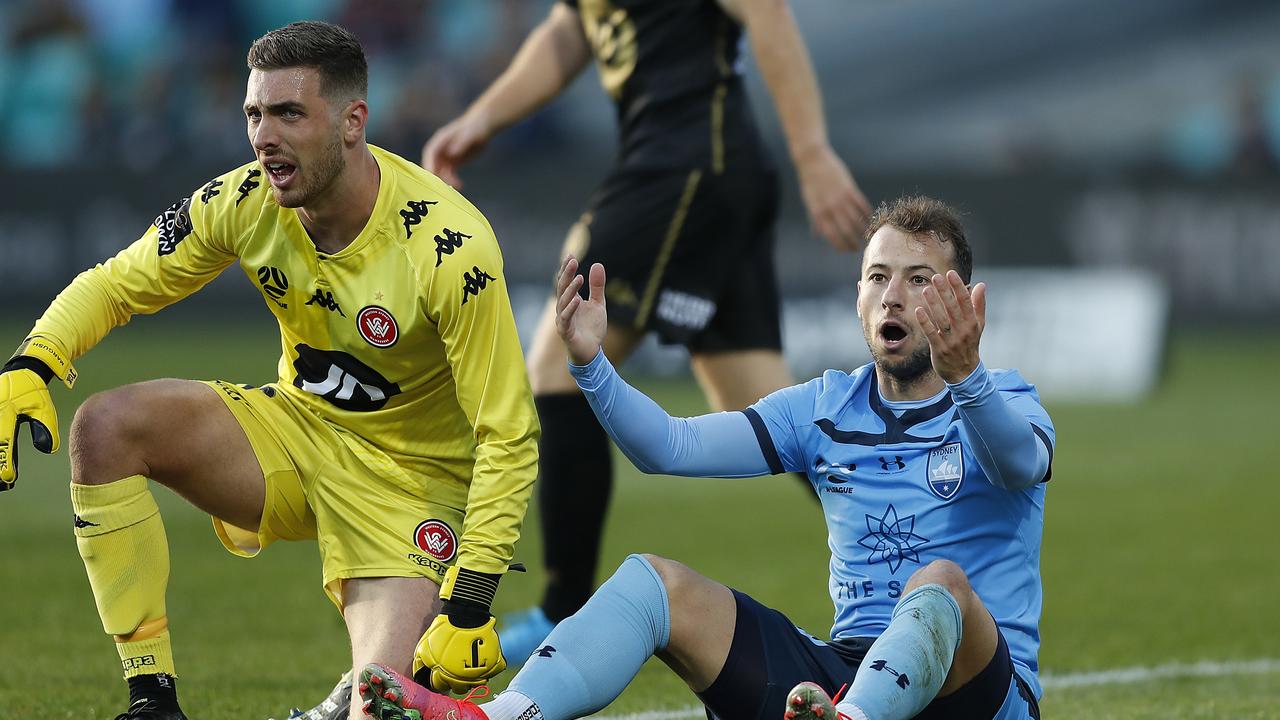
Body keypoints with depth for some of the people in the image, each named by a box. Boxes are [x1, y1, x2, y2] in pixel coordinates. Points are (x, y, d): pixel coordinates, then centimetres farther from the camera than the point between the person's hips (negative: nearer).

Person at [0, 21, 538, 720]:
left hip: (411, 479, -4)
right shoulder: (246, 201, -13)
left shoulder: (449, 246, -27)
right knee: (105, 425, -21)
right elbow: (114, 286, 0)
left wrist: (468, 608, -29)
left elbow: (509, 438, -24)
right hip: (296, 426, 4)